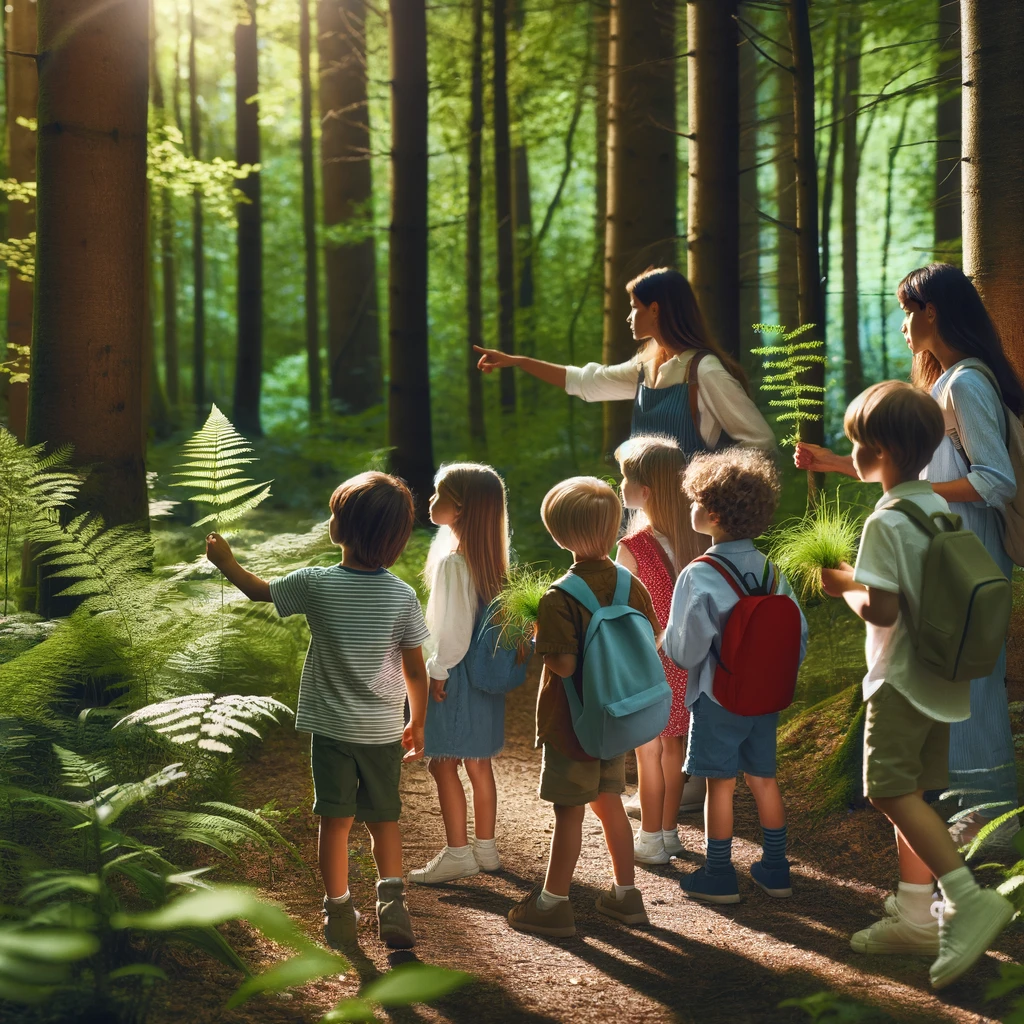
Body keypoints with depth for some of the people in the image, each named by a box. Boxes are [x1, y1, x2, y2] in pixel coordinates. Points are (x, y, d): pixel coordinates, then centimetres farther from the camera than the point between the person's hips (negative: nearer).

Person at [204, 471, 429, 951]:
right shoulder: (403, 595, -10)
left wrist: (226, 561, 25)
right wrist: (417, 724, 10)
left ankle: (338, 914, 13)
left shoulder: (316, 584, -12)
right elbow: (416, 671, -4)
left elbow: (260, 591, 7)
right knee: (384, 819, 15)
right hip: (383, 730, 1)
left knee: (336, 821, 8)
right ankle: (392, 906, 7)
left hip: (331, 727, -1)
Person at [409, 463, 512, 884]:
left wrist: (438, 671, -12)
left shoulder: (454, 561, -22)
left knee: (443, 764, 1)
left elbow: (456, 626, -23)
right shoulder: (486, 554, 6)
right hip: (485, 671, 9)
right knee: (478, 763, 15)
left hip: (456, 674, -9)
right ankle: (485, 848, 24)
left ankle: (458, 854, 5)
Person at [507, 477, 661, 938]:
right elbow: (652, 640, 6)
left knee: (569, 811, 2)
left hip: (572, 722, -6)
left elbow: (563, 663, -25)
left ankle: (553, 903, 12)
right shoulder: (632, 586, -2)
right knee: (610, 803, 18)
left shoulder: (559, 599, -21)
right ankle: (624, 894, 26)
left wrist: (537, 641, -8)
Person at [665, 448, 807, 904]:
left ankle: (718, 876, 15)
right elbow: (799, 633, 2)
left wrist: (667, 645, 5)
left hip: (717, 696, -5)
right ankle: (775, 870, 24)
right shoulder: (770, 570, -2)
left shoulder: (699, 577, -19)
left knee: (720, 784, 5)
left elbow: (685, 651, -17)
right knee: (763, 779, 16)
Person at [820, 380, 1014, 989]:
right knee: (912, 791, 14)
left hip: (903, 680, -9)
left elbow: (881, 610, -23)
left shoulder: (886, 523, -18)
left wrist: (846, 587, -4)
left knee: (892, 789, -9)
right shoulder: (942, 509, 8)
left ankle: (968, 896, -21)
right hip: (945, 678, 9)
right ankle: (917, 916, 18)